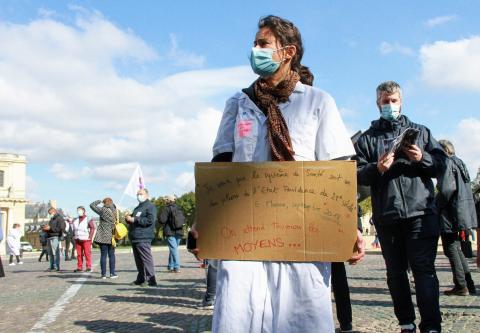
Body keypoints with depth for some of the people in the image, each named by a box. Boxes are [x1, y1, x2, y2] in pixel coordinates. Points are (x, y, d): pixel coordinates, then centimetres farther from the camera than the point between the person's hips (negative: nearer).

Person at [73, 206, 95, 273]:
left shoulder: (88, 219, -2)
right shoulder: (75, 221, 18)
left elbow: (93, 228, -8)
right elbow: (73, 229, 23)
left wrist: (90, 237, -12)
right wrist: (74, 238, 12)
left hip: (86, 240, -5)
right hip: (78, 240, 5)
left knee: (87, 253, -7)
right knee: (79, 254, 3)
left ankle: (88, 267, -4)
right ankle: (79, 267, 6)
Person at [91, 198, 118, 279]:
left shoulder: (103, 210, -9)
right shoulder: (115, 211, 2)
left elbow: (92, 205, -1)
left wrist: (100, 201, 10)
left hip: (103, 237, -3)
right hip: (111, 237, 3)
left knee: (103, 255, 2)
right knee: (111, 255, 10)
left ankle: (104, 274, 3)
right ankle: (112, 273, 9)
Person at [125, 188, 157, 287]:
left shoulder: (150, 206, -4)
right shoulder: (137, 208, 25)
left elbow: (150, 220, -18)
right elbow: (133, 220, 33)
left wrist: (134, 219, -17)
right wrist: (128, 218, 8)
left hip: (143, 238, -9)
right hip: (135, 237, 9)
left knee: (146, 258, -11)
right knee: (138, 260, 13)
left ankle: (151, 279, -11)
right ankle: (141, 279, 21)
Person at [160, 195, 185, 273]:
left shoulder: (167, 208, -8)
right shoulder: (179, 209, 11)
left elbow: (162, 220, -15)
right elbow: (183, 220, 13)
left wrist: (164, 224, 6)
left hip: (170, 232, -6)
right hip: (179, 232, 6)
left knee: (173, 249, -7)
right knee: (173, 249, 15)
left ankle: (177, 267, -12)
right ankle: (170, 266, 20)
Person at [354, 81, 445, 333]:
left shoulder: (420, 131, 15)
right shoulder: (367, 138, 13)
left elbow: (441, 164, 10)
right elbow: (358, 175, 4)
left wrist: (422, 158, -9)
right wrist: (377, 168, -14)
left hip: (420, 212, -1)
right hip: (386, 216, 1)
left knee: (424, 269, -8)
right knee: (396, 273, 7)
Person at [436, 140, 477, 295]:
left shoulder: (448, 163, -11)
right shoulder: (460, 163, 18)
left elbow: (446, 189, -23)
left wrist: (436, 206, -10)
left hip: (450, 214, -9)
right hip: (462, 213, 9)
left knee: (451, 249, -3)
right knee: (456, 248, 16)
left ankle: (461, 286, -2)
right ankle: (469, 284, 17)